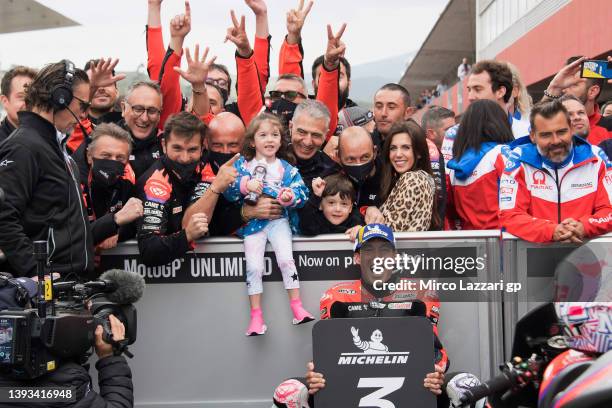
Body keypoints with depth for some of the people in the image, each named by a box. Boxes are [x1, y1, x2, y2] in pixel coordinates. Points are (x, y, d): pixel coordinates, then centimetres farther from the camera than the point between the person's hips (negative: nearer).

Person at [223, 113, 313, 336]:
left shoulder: (288, 169, 8)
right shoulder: (242, 165, 6)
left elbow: (302, 193, 0)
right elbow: (228, 191, -3)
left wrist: (290, 197, -21)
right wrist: (245, 185, -21)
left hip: (279, 219, 0)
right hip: (252, 220, 0)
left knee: (286, 259, -19)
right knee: (254, 267, -9)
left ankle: (298, 309, -11)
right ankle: (256, 316, -2)